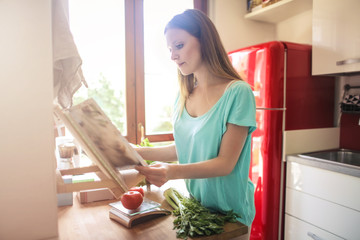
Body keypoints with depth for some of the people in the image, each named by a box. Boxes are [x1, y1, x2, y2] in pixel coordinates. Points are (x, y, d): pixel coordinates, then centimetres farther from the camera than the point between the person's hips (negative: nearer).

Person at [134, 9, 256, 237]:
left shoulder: (238, 92, -19)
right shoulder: (184, 97, 0)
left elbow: (225, 163, -21)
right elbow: (182, 149, 6)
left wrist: (173, 172, -35)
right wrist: (138, 152, -4)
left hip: (228, 212, -5)